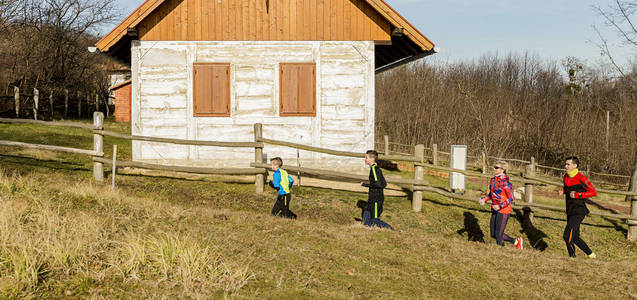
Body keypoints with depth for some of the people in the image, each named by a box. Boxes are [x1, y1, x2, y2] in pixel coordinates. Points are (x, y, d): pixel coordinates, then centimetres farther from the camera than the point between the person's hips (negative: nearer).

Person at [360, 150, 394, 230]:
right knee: (366, 220, 11)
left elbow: (378, 184, -25)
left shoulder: (374, 169, -15)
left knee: (375, 220, -5)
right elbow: (384, 184, 18)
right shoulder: (376, 169, 14)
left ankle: (392, 230, -2)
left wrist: (365, 184, -16)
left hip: (376, 199, -10)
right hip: (373, 198, 10)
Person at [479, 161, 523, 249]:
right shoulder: (493, 180, 6)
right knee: (493, 234, 13)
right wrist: (484, 199, 0)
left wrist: (500, 206, -24)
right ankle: (516, 242, 28)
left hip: (504, 211, -9)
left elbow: (511, 199, -15)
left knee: (498, 235, -5)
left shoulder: (505, 183, -18)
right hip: (495, 211, 9)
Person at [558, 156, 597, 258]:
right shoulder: (566, 177, 8)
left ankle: (572, 256, 0)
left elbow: (594, 192, -13)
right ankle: (591, 255, 28)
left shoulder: (581, 179, -15)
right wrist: (563, 190, 4)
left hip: (578, 212, -8)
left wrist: (578, 195, -21)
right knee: (575, 238, 14)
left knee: (567, 236, -15)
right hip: (570, 212, 8)